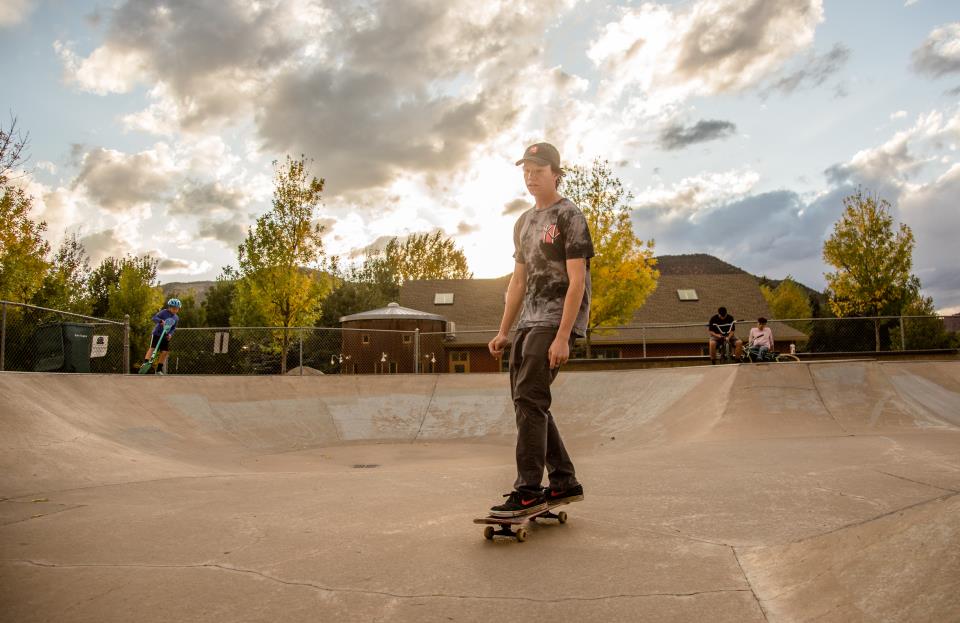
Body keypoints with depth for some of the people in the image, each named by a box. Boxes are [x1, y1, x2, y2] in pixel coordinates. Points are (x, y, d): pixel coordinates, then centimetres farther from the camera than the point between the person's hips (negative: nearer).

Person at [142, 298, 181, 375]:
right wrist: (161, 321, -36)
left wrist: (170, 334, -7)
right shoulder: (164, 312, -10)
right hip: (157, 333, -5)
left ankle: (159, 369, 9)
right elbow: (154, 318, -17)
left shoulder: (176, 318, 6)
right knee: (152, 348, -16)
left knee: (164, 352, 0)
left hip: (165, 336, 5)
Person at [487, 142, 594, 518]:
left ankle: (529, 490, -9)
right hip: (528, 323, 9)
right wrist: (503, 332, 16)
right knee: (527, 403, 8)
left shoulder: (570, 217, -5)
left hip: (556, 321, -9)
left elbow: (576, 282, -12)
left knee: (529, 400, -15)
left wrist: (562, 337, -20)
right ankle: (564, 481, 18)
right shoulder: (524, 223, 19)